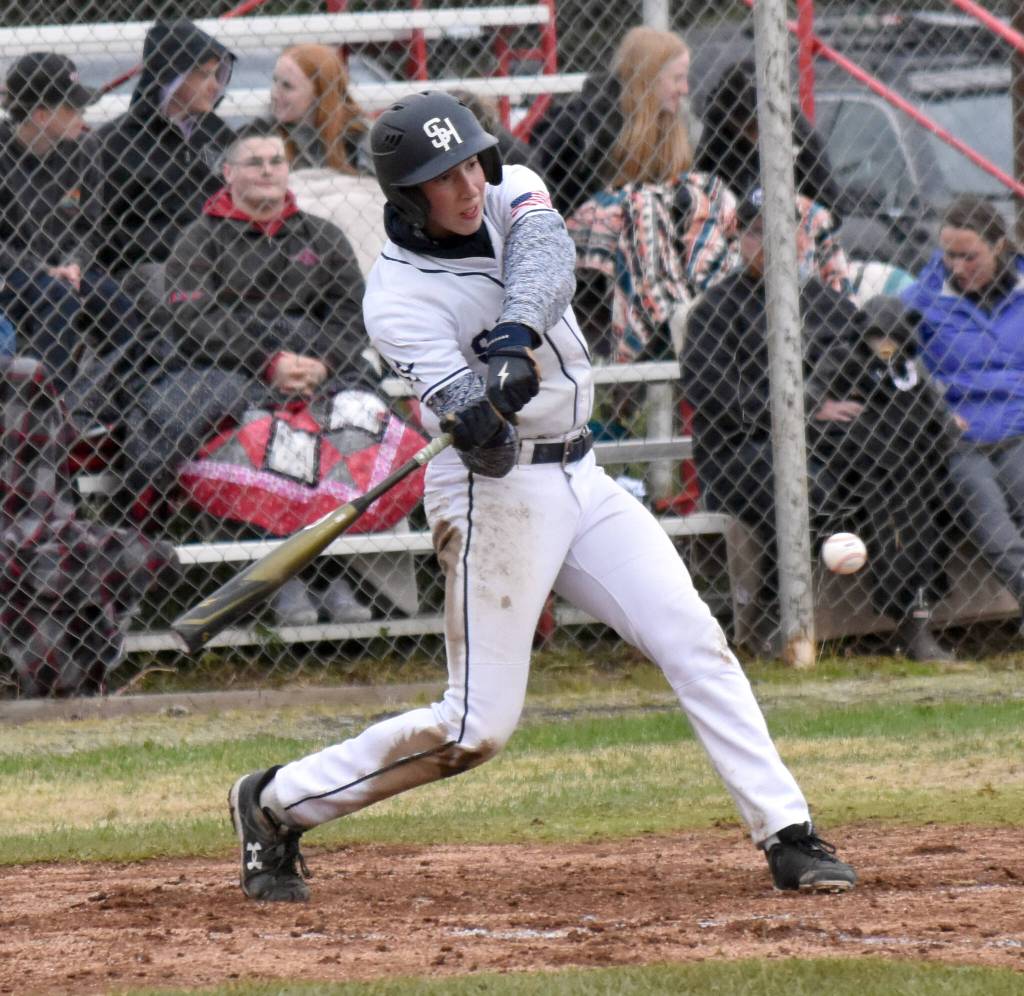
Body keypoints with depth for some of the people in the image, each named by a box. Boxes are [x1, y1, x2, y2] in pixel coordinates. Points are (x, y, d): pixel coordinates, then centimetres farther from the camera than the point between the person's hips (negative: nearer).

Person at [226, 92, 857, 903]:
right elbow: (469, 425, -26)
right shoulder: (397, 298, -15)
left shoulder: (513, 194, 1)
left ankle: (787, 833, -2)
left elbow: (547, 256, -22)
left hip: (579, 476, 6)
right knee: (478, 727, -6)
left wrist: (517, 334, -41)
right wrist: (492, 397, -49)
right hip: (495, 494, -6)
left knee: (693, 640, -4)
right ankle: (277, 803, 7)